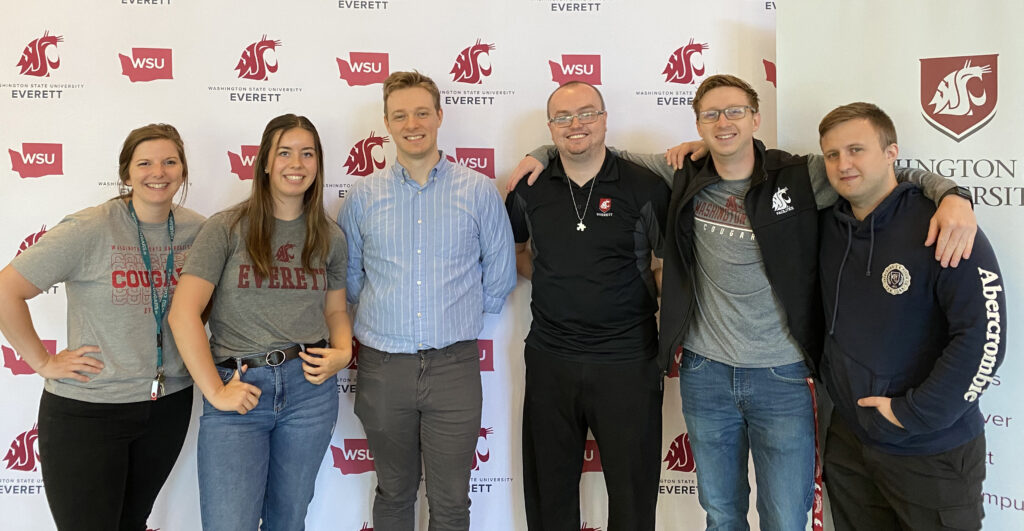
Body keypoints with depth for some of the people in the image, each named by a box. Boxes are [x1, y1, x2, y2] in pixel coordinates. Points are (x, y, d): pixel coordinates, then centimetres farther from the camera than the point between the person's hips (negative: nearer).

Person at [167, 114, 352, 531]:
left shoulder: (330, 238, 8)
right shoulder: (227, 228, -4)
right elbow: (183, 313, -8)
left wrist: (343, 353, -5)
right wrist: (214, 391, -11)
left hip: (310, 390, 3)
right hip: (239, 390, -3)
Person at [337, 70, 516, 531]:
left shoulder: (479, 191, 0)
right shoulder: (364, 195, 3)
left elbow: (500, 273, 7)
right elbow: (348, 273, 13)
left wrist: (462, 313, 9)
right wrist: (382, 311, 7)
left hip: (454, 366, -1)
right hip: (382, 366, 1)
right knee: (393, 493, 17)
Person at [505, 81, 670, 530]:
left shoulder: (645, 187, -5)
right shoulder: (530, 191, 4)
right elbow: (514, 247, 21)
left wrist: (654, 297, -4)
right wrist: (545, 279, 8)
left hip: (627, 360, -2)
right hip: (550, 358, 3)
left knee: (634, 489, 10)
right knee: (549, 491, 16)